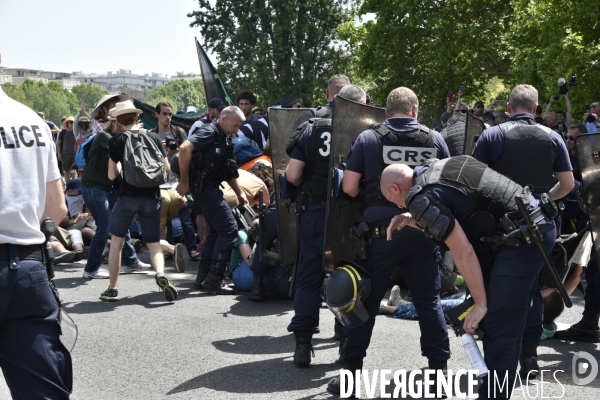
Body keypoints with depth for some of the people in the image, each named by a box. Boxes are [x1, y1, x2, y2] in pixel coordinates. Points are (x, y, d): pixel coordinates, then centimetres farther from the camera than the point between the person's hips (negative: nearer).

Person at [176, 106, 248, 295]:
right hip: (204, 186, -10)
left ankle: (203, 277, 20)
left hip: (210, 188, 10)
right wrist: (184, 181, -22)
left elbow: (229, 172, 24)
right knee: (229, 228, -11)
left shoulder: (224, 139, 17)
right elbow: (184, 148, -26)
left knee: (216, 231, 15)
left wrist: (240, 193, 19)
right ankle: (214, 278, -8)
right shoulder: (209, 132, -12)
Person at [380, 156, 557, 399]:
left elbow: (463, 252, -14)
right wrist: (412, 220, 19)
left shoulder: (421, 197, -11)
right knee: (509, 325, 17)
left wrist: (481, 304, -7)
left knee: (497, 328, -6)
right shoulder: (437, 168, 16)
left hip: (521, 238, -10)